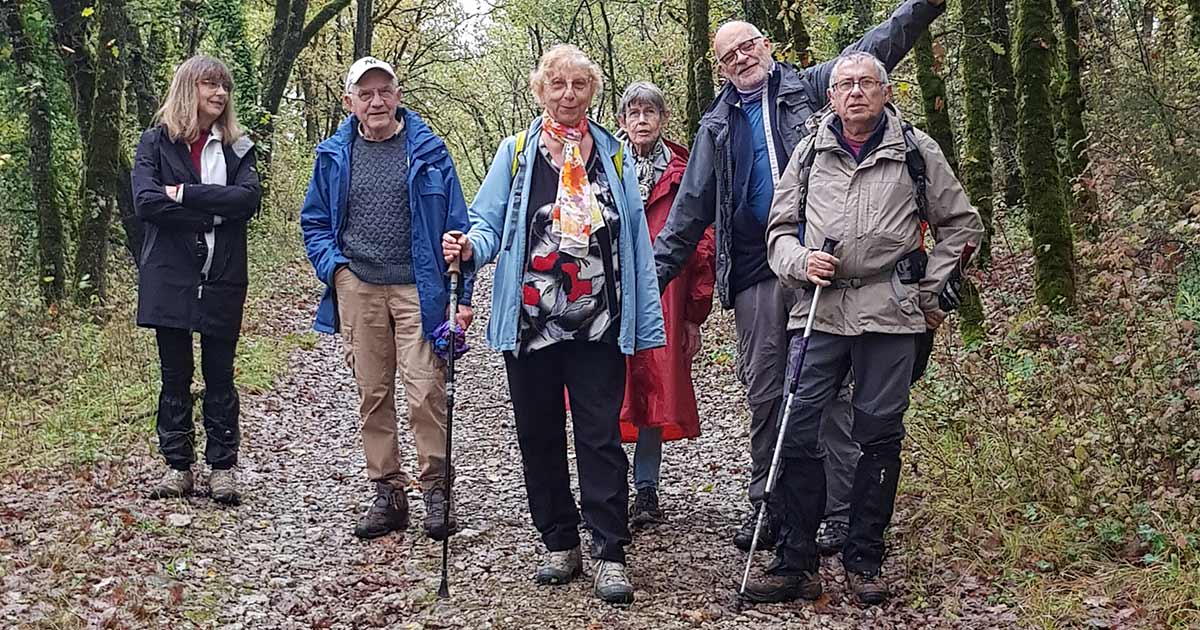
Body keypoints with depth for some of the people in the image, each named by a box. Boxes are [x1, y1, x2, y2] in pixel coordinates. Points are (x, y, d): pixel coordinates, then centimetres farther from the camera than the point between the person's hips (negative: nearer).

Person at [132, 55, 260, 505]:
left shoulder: (237, 147, 8)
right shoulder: (156, 142, 3)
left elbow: (249, 198, -10)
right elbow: (145, 201, -12)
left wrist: (185, 194, -15)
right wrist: (212, 212, -14)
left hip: (222, 278, 1)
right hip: (170, 277, -1)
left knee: (219, 375, 6)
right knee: (175, 375, 6)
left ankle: (222, 468, 11)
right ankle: (178, 466, 15)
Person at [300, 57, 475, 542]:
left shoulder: (427, 150, 1)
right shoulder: (334, 155, 9)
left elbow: (456, 222, 0)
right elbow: (314, 221, 17)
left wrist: (462, 295, -7)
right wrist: (333, 266, -2)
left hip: (417, 288, -3)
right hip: (357, 288, 3)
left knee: (426, 395, -8)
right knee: (372, 396, 8)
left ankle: (436, 492, 5)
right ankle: (387, 493, 17)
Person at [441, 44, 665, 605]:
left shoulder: (615, 156, 9)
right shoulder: (516, 152, 7)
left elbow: (635, 243, 8)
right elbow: (488, 222, 3)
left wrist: (646, 321, 2)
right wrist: (470, 247, -22)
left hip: (598, 324, -1)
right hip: (531, 321, 1)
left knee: (600, 437, -2)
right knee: (539, 436, 9)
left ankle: (610, 554, 3)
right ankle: (560, 543, 22)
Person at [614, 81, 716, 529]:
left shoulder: (682, 175, 7)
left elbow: (700, 244, 7)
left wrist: (694, 316, 4)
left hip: (663, 302, 1)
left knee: (657, 391, 3)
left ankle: (646, 491, 15)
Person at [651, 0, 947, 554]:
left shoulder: (808, 89, 10)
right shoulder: (717, 126, 16)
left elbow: (874, 49, 1)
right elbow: (690, 208, 16)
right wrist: (654, 269, 9)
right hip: (756, 278, 3)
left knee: (832, 392, -1)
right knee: (764, 396, 7)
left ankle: (844, 510, 6)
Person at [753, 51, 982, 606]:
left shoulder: (916, 150, 8)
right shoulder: (810, 152, 13)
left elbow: (961, 224, 14)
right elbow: (780, 226, 17)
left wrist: (929, 291, 7)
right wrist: (800, 261, -4)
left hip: (890, 312, -1)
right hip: (819, 310, 1)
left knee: (879, 436, 3)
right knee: (796, 431, -5)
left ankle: (864, 562, 16)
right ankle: (796, 564, 4)